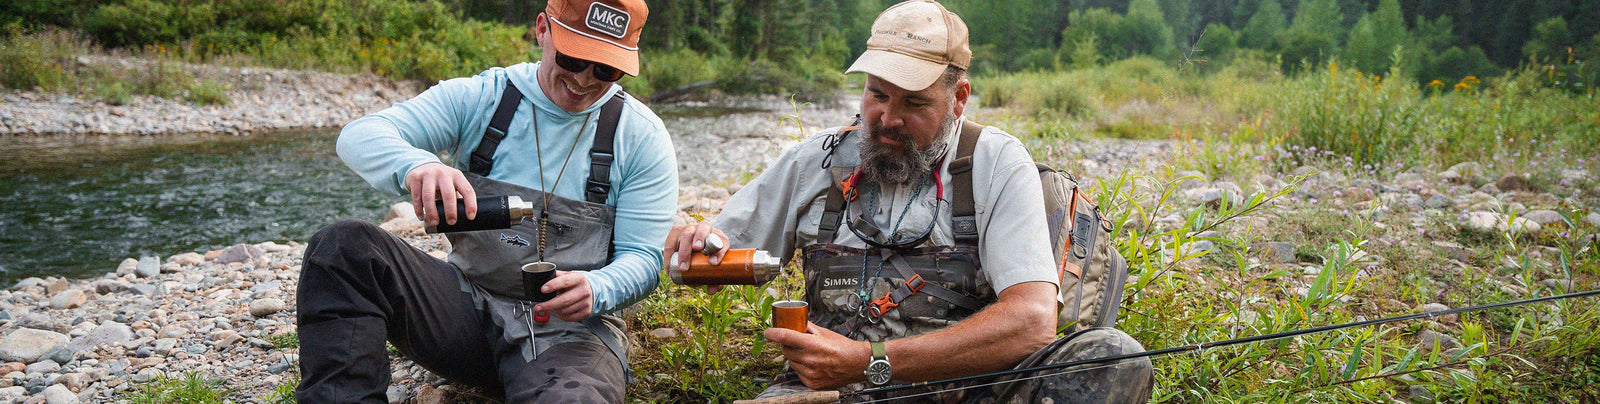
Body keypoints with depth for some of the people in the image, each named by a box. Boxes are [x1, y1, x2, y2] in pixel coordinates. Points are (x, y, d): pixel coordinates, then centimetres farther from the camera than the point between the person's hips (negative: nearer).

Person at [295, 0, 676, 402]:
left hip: (569, 328, -4)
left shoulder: (642, 136, -1)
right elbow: (359, 135, -10)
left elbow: (643, 259, -2)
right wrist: (415, 165, -35)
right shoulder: (479, 98, 1)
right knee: (343, 247, -22)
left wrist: (595, 290, -27)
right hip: (468, 305, 4)